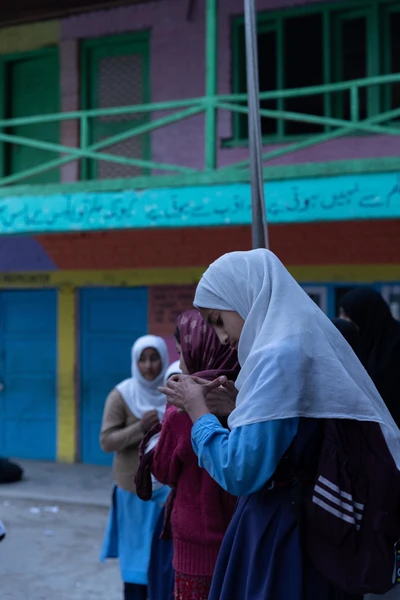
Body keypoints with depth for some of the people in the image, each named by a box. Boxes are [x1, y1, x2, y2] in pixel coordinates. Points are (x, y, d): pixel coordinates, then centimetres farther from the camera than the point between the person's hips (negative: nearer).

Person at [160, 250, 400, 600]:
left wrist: (197, 408, -9)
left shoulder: (279, 355, -20)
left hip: (278, 536, -9)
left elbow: (240, 471, -24)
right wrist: (233, 406, 10)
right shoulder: (311, 342, 9)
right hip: (314, 526, 9)